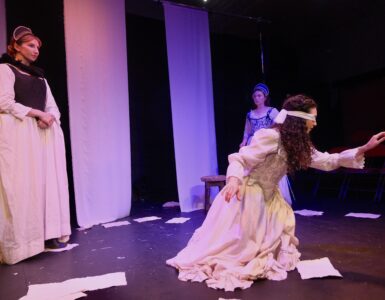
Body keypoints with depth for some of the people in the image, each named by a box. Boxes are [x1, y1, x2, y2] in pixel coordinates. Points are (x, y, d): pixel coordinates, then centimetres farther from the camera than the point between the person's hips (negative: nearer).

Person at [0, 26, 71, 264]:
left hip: (44, 133, 6)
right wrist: (36, 113, -10)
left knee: (47, 181, 1)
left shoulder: (39, 76, 23)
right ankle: (21, 241, -3)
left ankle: (49, 233, 7)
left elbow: (53, 107, 15)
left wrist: (49, 117, -6)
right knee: (22, 185, -9)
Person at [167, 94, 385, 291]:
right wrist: (234, 179, -44)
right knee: (236, 239, 1)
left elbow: (327, 161, 8)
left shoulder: (298, 145, 5)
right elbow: (238, 159, -23)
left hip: (267, 197, 9)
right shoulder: (270, 137, -23)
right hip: (248, 194, -8)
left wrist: (364, 149, 2)